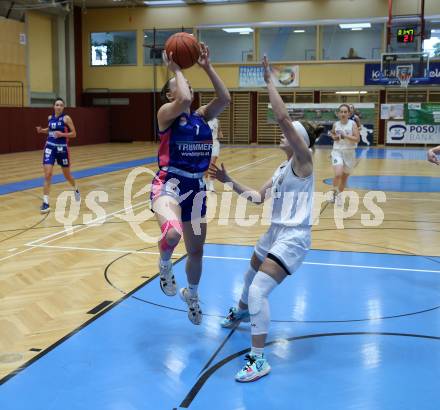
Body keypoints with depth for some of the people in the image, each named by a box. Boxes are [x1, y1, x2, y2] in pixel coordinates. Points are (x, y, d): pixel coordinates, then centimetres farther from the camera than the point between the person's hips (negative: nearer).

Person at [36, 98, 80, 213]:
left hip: (62, 148, -2)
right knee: (47, 175, -10)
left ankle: (76, 189, 46)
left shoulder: (66, 118, -8)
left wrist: (62, 134, -22)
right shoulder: (50, 117, 6)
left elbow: (74, 134, -8)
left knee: (67, 175, 13)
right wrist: (42, 130, 5)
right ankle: (45, 202, -7)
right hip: (50, 147, 3)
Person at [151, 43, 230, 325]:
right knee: (172, 233, -36)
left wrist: (207, 67, -3)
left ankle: (192, 294, 45)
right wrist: (176, 69, -11)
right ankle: (165, 264, 0)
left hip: (196, 187, 6)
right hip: (169, 183, -6)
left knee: (196, 250, 16)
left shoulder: (202, 116, 12)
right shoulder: (166, 112, -4)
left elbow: (225, 98, -5)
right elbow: (184, 100, -26)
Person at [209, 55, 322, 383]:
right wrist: (230, 182, 9)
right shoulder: (283, 168, 13)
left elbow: (283, 117, -27)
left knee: (259, 290, -21)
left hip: (293, 237, -10)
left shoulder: (303, 160, -14)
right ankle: (242, 312, 63)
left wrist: (270, 81, -23)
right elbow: (259, 197, 16)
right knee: (251, 274, 30)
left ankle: (259, 360, -13)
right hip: (276, 232, 10)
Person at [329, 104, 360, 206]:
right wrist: (333, 137, 0)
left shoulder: (352, 124, -7)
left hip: (349, 153, 0)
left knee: (345, 177, 12)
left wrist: (345, 136, -25)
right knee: (338, 174, -21)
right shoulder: (336, 124, 2)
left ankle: (338, 195, 34)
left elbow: (357, 139, -14)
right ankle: (335, 193, 2)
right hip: (337, 151, 0)